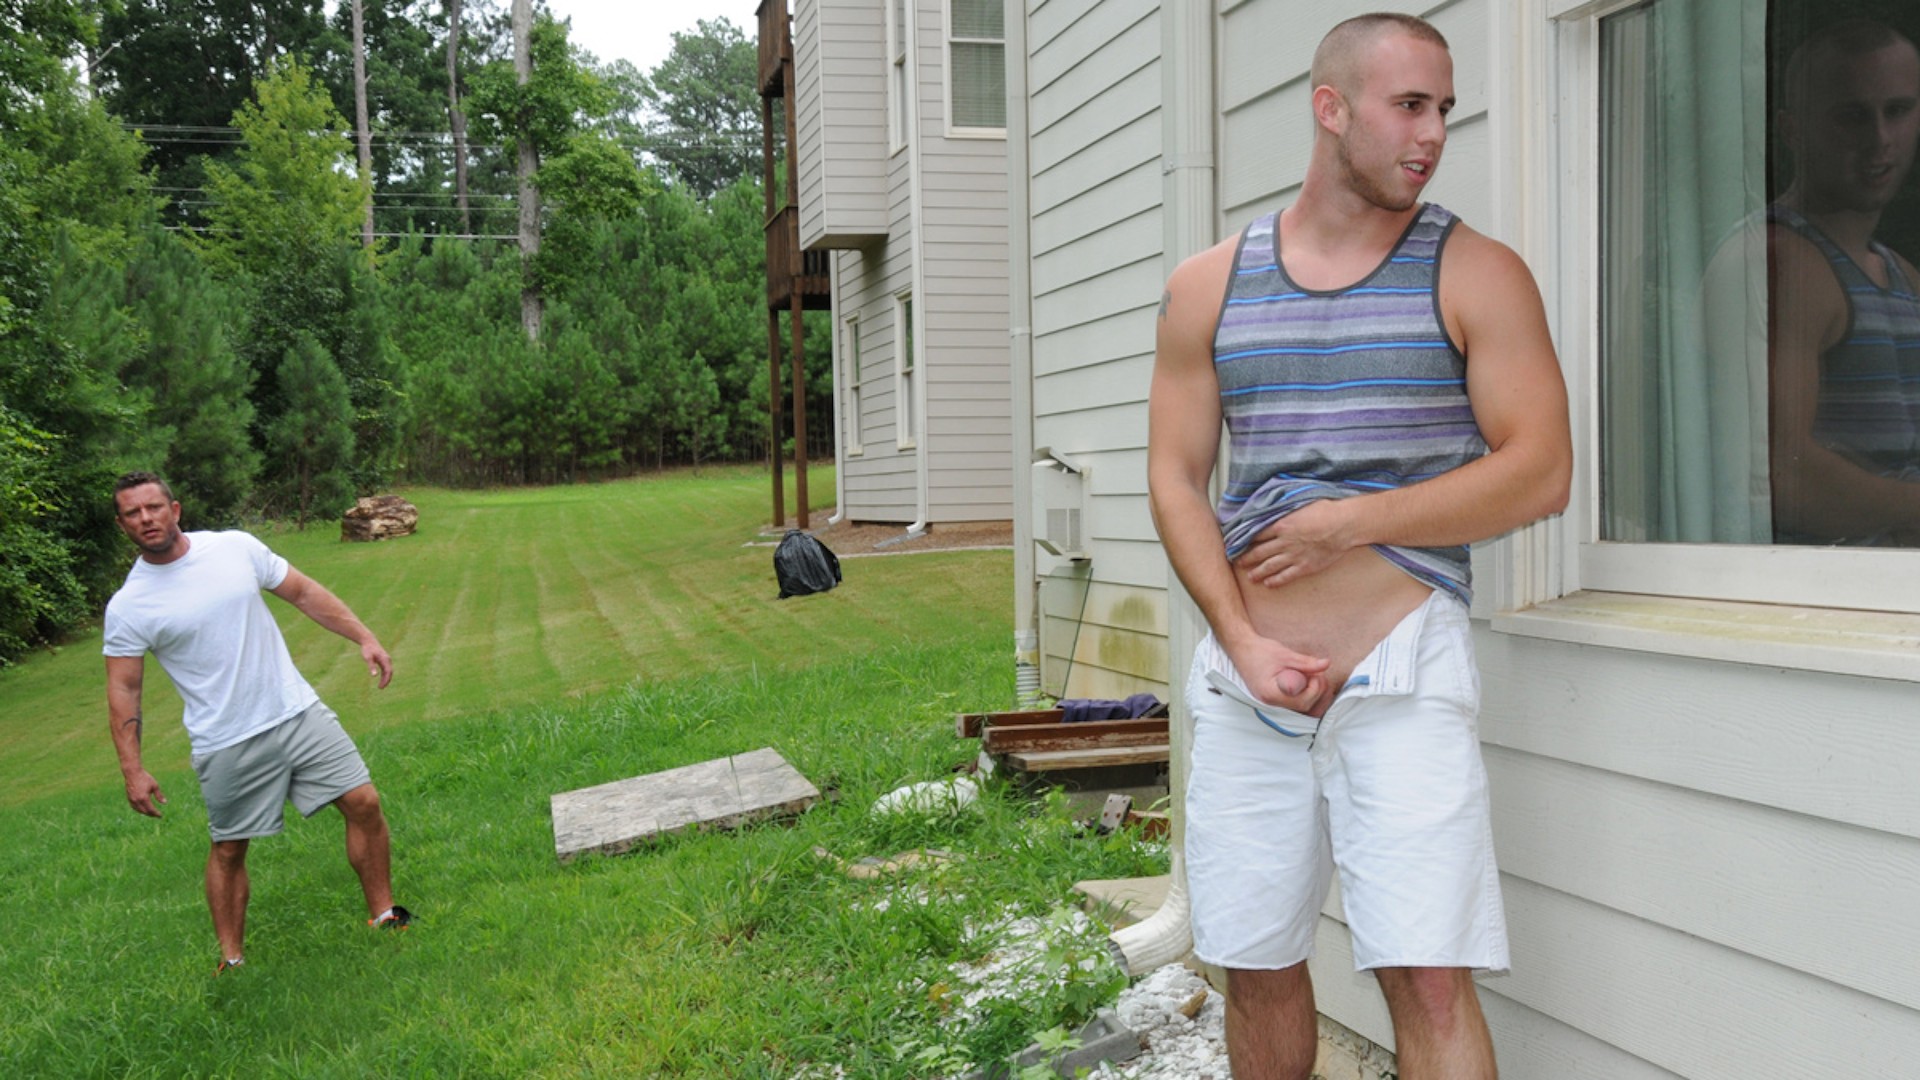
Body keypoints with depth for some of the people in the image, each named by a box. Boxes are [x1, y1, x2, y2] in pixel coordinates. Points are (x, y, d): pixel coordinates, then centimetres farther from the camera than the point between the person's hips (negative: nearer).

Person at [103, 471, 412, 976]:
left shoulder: (235, 548, 0)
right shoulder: (128, 607, -6)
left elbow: (304, 592, 7)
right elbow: (123, 692, -3)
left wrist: (364, 637, 1)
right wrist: (132, 769, -10)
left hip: (298, 711, 3)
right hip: (227, 745, -2)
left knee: (364, 803, 1)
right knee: (228, 849, 7)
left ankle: (383, 914, 18)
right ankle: (230, 959, 25)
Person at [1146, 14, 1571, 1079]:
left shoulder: (1474, 274, 1)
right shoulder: (1207, 287, 9)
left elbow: (1538, 473, -6)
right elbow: (1175, 480, 6)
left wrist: (1347, 522, -10)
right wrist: (1243, 642, -7)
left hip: (1402, 671, -3)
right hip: (1243, 675, 3)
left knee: (1429, 982, -8)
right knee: (1255, 967, 12)